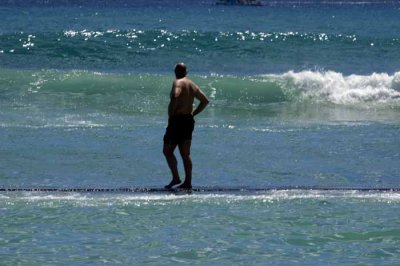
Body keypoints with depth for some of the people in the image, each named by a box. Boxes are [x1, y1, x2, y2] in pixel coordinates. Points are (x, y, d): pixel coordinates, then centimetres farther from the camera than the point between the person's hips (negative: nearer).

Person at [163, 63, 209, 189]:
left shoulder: (177, 83, -10)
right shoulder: (192, 85, 14)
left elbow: (176, 96, -30)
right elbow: (205, 100, 18)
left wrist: (171, 113, -18)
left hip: (177, 119, -8)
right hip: (189, 120, 8)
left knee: (167, 151, -1)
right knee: (185, 154, 9)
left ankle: (176, 178, -12)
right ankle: (188, 182, 6)